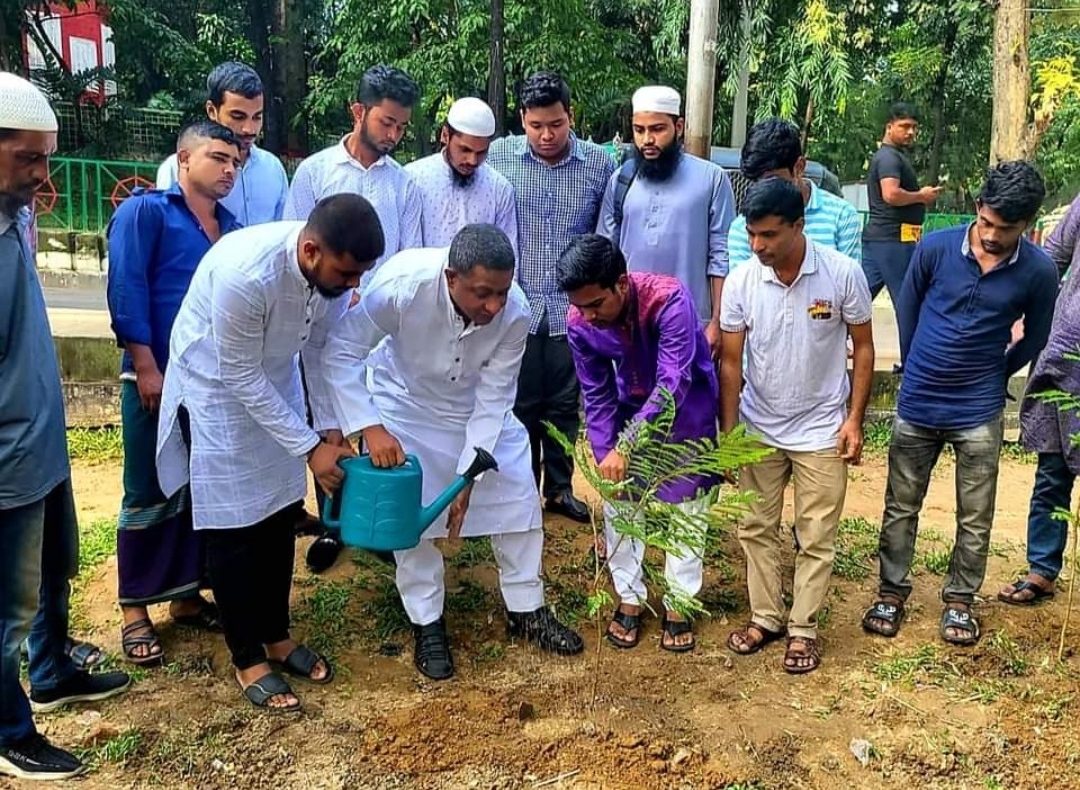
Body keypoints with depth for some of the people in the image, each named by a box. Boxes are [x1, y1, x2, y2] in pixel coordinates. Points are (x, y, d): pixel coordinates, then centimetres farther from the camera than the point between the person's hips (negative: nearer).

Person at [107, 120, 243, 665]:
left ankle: (186, 596, 26)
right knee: (149, 496, 2)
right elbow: (126, 291, -11)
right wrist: (145, 366, -17)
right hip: (157, 379, -5)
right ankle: (135, 610, 15)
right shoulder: (144, 212, -3)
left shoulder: (233, 229, 14)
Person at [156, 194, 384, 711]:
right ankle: (248, 660, 16)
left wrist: (329, 427, -7)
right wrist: (310, 447, -24)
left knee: (280, 516, 11)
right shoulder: (244, 273, -38)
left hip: (275, 381, 6)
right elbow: (242, 378, -27)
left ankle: (277, 637, 28)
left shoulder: (335, 269, -18)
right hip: (216, 386, -6)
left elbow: (320, 349, -2)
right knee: (232, 525, 0)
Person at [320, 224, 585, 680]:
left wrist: (467, 478, -24)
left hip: (476, 401, 2)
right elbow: (340, 354, -26)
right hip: (404, 400, -2)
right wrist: (369, 426, -35)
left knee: (518, 495, 1)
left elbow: (493, 399, -22)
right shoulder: (402, 283, -38)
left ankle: (526, 610, 20)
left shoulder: (515, 314, -32)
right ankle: (427, 624, 17)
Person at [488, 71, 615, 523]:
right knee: (520, 406, 10)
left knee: (565, 406, 13)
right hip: (516, 309, -1)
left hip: (574, 311, 1)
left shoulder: (599, 164, 0)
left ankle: (559, 488, 29)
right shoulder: (498, 156, -3)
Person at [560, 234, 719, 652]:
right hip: (630, 408, 4)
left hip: (686, 409, -3)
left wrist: (625, 446, -43)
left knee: (685, 504, 4)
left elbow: (674, 383, -38)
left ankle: (677, 603, 20)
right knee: (618, 502, 5)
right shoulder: (579, 322, -21)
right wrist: (605, 456, -18)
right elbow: (596, 394, -11)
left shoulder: (669, 299, -35)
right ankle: (629, 597, 22)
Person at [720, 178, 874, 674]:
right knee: (756, 528, 11)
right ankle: (765, 617, 28)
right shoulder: (740, 282, -11)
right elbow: (730, 363, -5)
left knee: (816, 537, 7)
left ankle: (802, 628, 22)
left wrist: (854, 418, -7)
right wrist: (728, 435, -5)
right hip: (759, 429, 2)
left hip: (821, 430, -2)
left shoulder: (843, 274, -16)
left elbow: (862, 347, -3)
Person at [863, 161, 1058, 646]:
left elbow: (1034, 339, 7)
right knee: (901, 507, 11)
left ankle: (959, 598, 29)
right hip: (916, 405, 0)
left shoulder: (1038, 272, -11)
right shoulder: (935, 248, -11)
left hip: (979, 413, 0)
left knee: (975, 517, 10)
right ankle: (892, 591, 26)